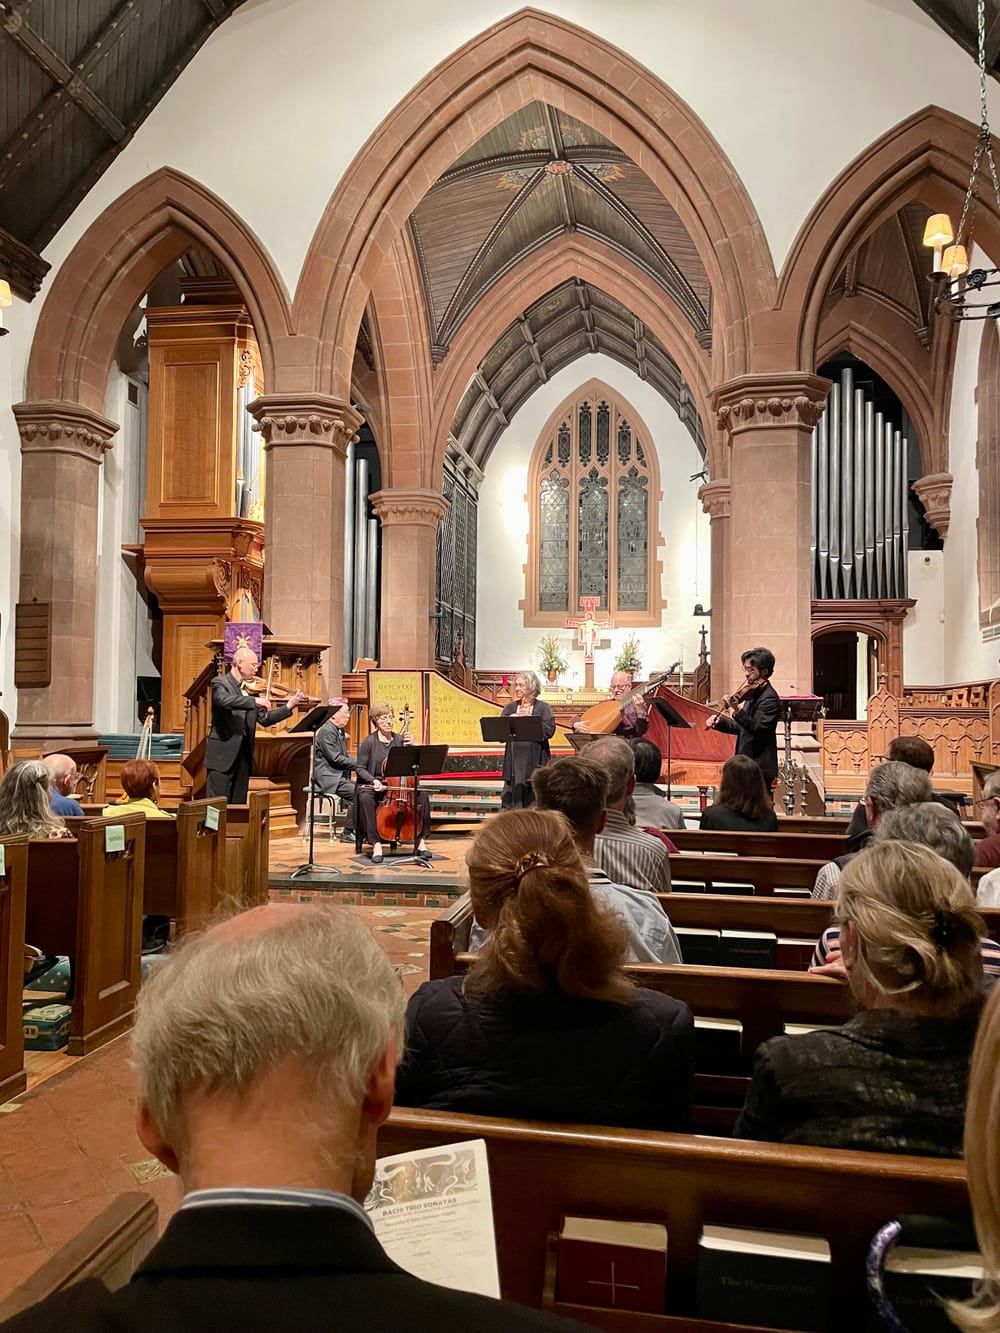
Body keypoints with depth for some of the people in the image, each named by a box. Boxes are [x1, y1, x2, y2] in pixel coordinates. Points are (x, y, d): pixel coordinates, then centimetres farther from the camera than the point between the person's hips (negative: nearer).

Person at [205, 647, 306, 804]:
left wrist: (289, 705, 2)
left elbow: (264, 719, 12)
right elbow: (224, 700, -29)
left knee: (238, 805, 10)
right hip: (222, 755, -7)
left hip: (243, 757, 7)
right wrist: (254, 701, -31)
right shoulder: (220, 683, -6)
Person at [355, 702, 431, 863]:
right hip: (373, 785, -3)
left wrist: (411, 746, -9)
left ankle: (421, 840, -10)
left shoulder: (400, 739, 6)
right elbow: (360, 769, -4)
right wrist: (374, 781, -21)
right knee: (365, 798, -38)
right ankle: (376, 844, -32)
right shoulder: (369, 742, -4)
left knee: (422, 795, -21)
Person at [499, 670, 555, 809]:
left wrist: (529, 720, -14)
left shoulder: (543, 707, 2)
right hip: (513, 761, 3)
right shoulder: (510, 707, 12)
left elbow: (549, 731, -11)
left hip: (535, 761, -3)